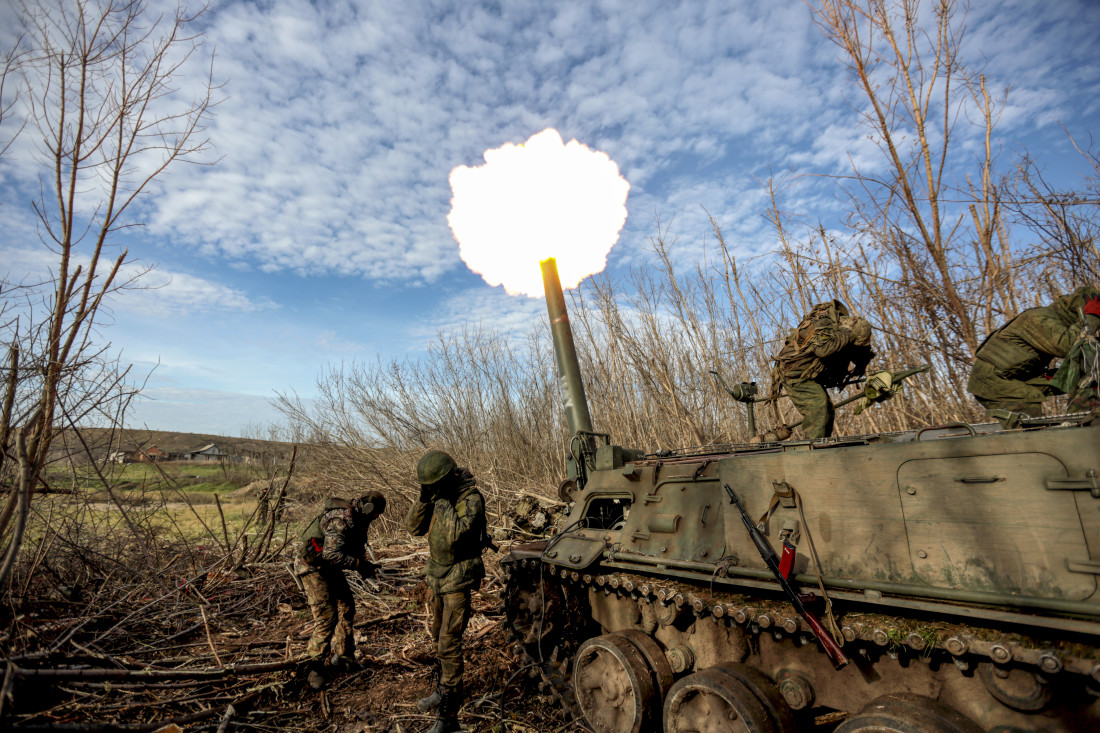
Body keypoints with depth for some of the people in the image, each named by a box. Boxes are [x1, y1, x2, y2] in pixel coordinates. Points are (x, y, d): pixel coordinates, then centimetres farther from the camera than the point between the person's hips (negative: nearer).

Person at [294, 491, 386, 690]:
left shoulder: (359, 519, 2)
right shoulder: (342, 519, -29)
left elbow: (356, 549, 13)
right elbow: (331, 554, -35)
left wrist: (365, 565, -5)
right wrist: (359, 564, -30)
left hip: (329, 567, 10)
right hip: (312, 566, -10)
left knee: (347, 608, 11)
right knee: (327, 617, -13)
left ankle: (342, 656, 26)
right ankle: (315, 667, 4)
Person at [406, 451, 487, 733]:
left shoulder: (471, 498, -21)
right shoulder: (438, 495, 1)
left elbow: (456, 534, -33)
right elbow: (414, 528, -1)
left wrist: (443, 502, -29)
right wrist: (424, 499, -15)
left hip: (458, 579, -8)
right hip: (438, 575, 8)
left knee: (449, 643, -6)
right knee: (439, 636, 21)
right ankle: (443, 689, 41)